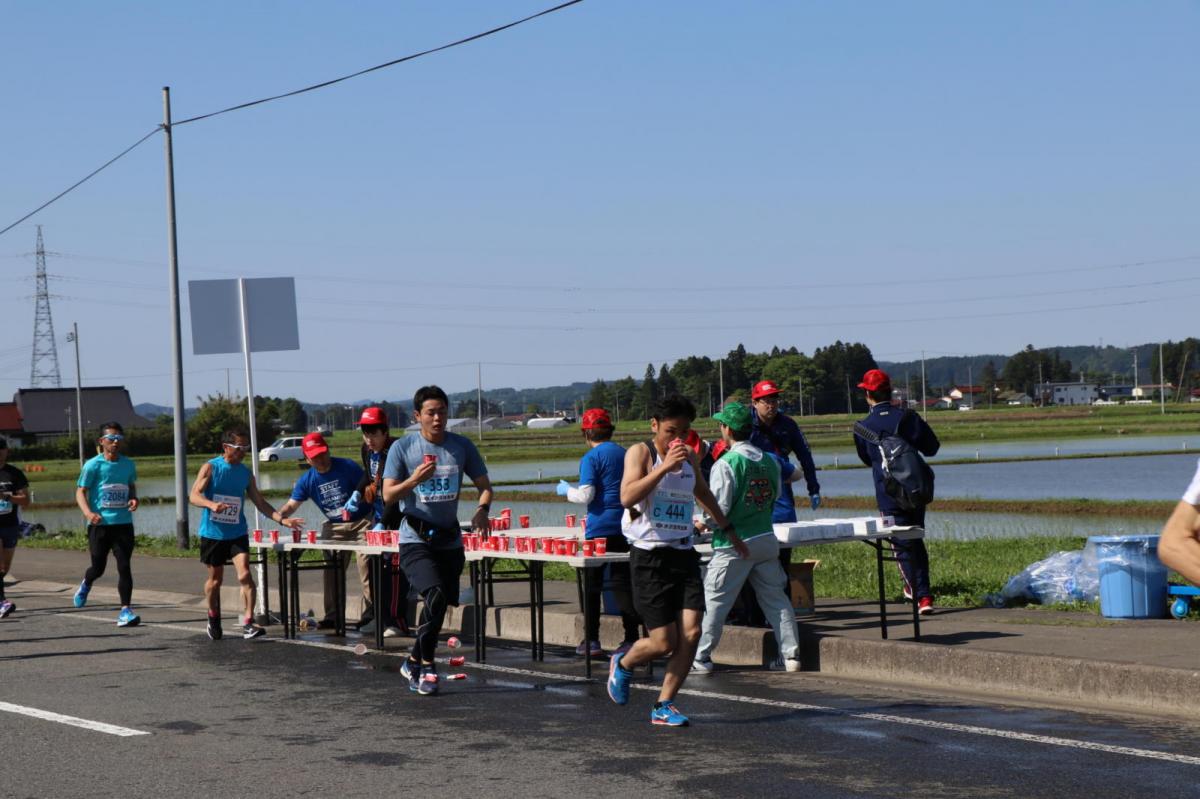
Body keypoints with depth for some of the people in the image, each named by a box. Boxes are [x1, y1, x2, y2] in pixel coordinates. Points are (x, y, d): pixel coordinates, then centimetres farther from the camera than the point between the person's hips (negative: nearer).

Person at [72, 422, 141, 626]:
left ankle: (125, 611, -6)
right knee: (98, 567, 8)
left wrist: (134, 499, -2)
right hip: (100, 524, -2)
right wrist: (88, 512, -22)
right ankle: (86, 584, 44)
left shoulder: (128, 465, 7)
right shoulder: (93, 465, -6)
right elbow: (80, 492, -4)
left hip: (123, 523, 2)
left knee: (124, 566, -7)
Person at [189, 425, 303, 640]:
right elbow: (194, 496, -13)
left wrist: (282, 519, -4)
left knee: (245, 574, -16)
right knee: (215, 579, 10)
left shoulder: (246, 473, 6)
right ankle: (213, 619, 34)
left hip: (237, 533, 2)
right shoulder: (210, 468, -6)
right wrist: (212, 505, -34)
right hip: (212, 532, -2)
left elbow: (260, 502, 9)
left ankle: (248, 623, -17)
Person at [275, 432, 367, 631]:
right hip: (334, 526, 4)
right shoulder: (307, 480, 0)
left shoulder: (347, 467, -10)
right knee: (331, 570, 3)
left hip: (360, 522, -4)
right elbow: (291, 505, -2)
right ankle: (332, 616, 9)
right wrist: (278, 515, -21)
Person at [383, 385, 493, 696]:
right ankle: (425, 665, -10)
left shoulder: (462, 446, 4)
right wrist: (415, 479, -26)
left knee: (440, 604, 8)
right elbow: (388, 495, -7)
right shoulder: (402, 448, -4)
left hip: (450, 539, 4)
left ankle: (414, 662, 28)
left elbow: (484, 485, 10)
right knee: (435, 595, -23)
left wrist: (482, 509, -12)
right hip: (415, 539, -4)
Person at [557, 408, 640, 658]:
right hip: (625, 527, 5)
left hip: (600, 528, -5)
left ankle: (591, 640, 4)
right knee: (623, 583, 6)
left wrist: (567, 490, 5)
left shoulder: (591, 458, -7)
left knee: (592, 585, 4)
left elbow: (586, 496, -14)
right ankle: (631, 639, 0)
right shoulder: (625, 454, 12)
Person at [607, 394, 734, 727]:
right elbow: (627, 497, -21)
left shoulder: (690, 458, 13)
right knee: (664, 643, -6)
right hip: (650, 555, -6)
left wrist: (726, 526, 44)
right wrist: (664, 467, -25)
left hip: (684, 553, 6)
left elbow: (703, 493, 33)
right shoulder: (640, 452, -5)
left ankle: (664, 706, 5)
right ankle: (622, 664, 27)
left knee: (691, 632, -8)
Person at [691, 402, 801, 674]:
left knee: (714, 600, 2)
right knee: (776, 598, 11)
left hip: (734, 544, -5)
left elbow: (719, 507, -16)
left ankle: (700, 658, 4)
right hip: (766, 538, 6)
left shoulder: (726, 464, -14)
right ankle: (790, 655, 10)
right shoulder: (769, 460, 5)